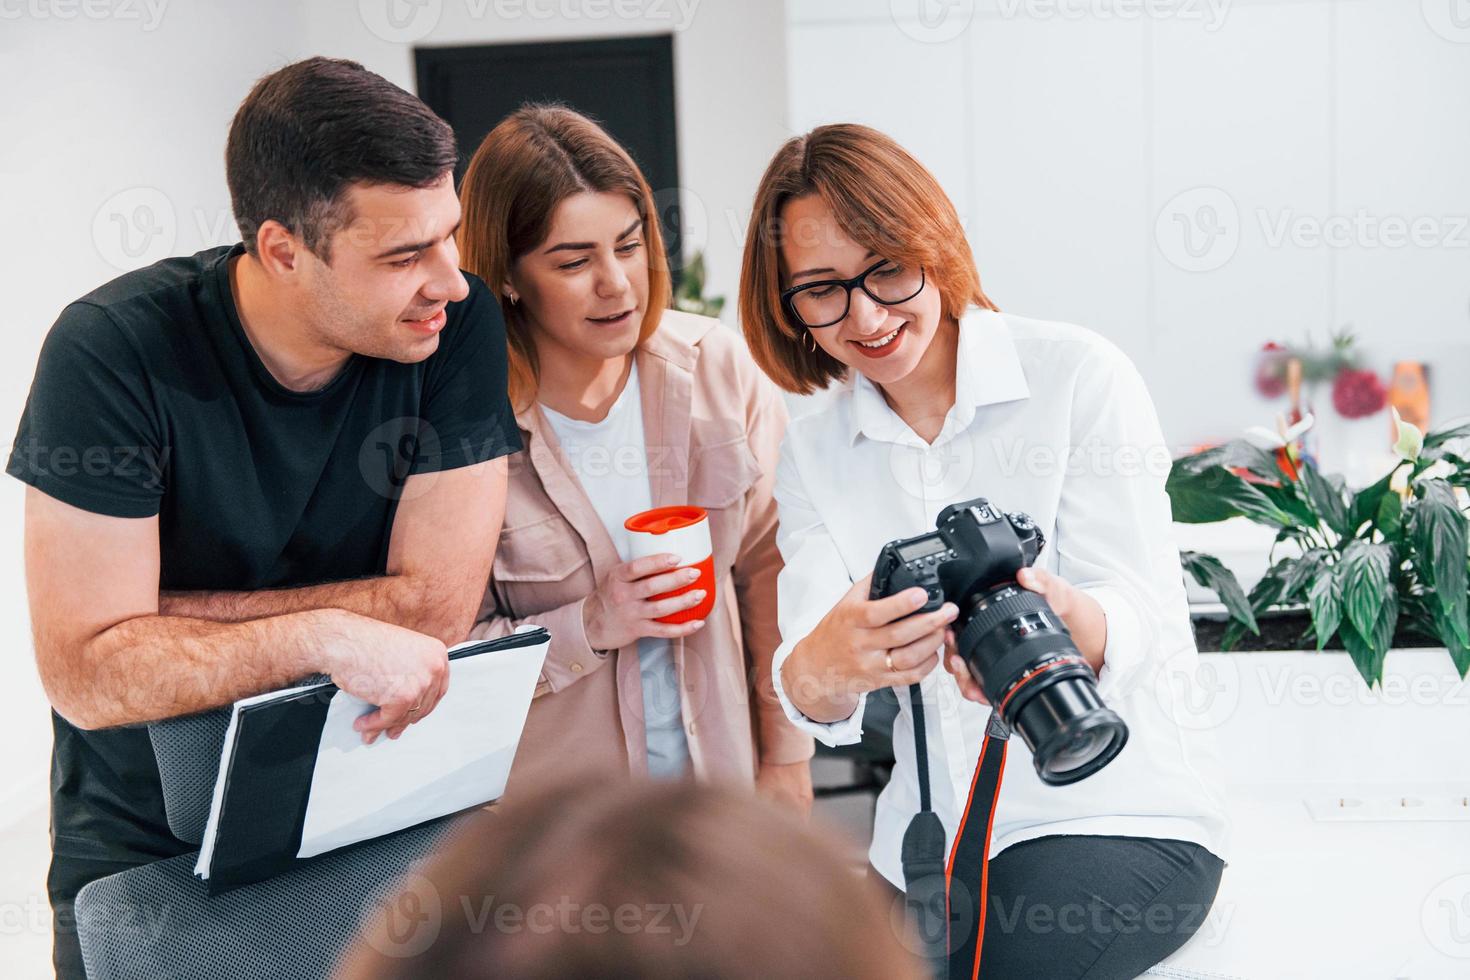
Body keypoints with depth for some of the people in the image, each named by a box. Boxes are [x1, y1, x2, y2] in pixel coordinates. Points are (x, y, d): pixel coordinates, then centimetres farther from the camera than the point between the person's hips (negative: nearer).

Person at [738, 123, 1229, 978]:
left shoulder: (1079, 376, -6)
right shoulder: (812, 452, 4)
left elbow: (1147, 624, -13)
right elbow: (811, 698, -9)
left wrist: (1057, 621, -39)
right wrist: (826, 667, -36)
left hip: (1123, 821, -4)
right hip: (931, 845, 4)